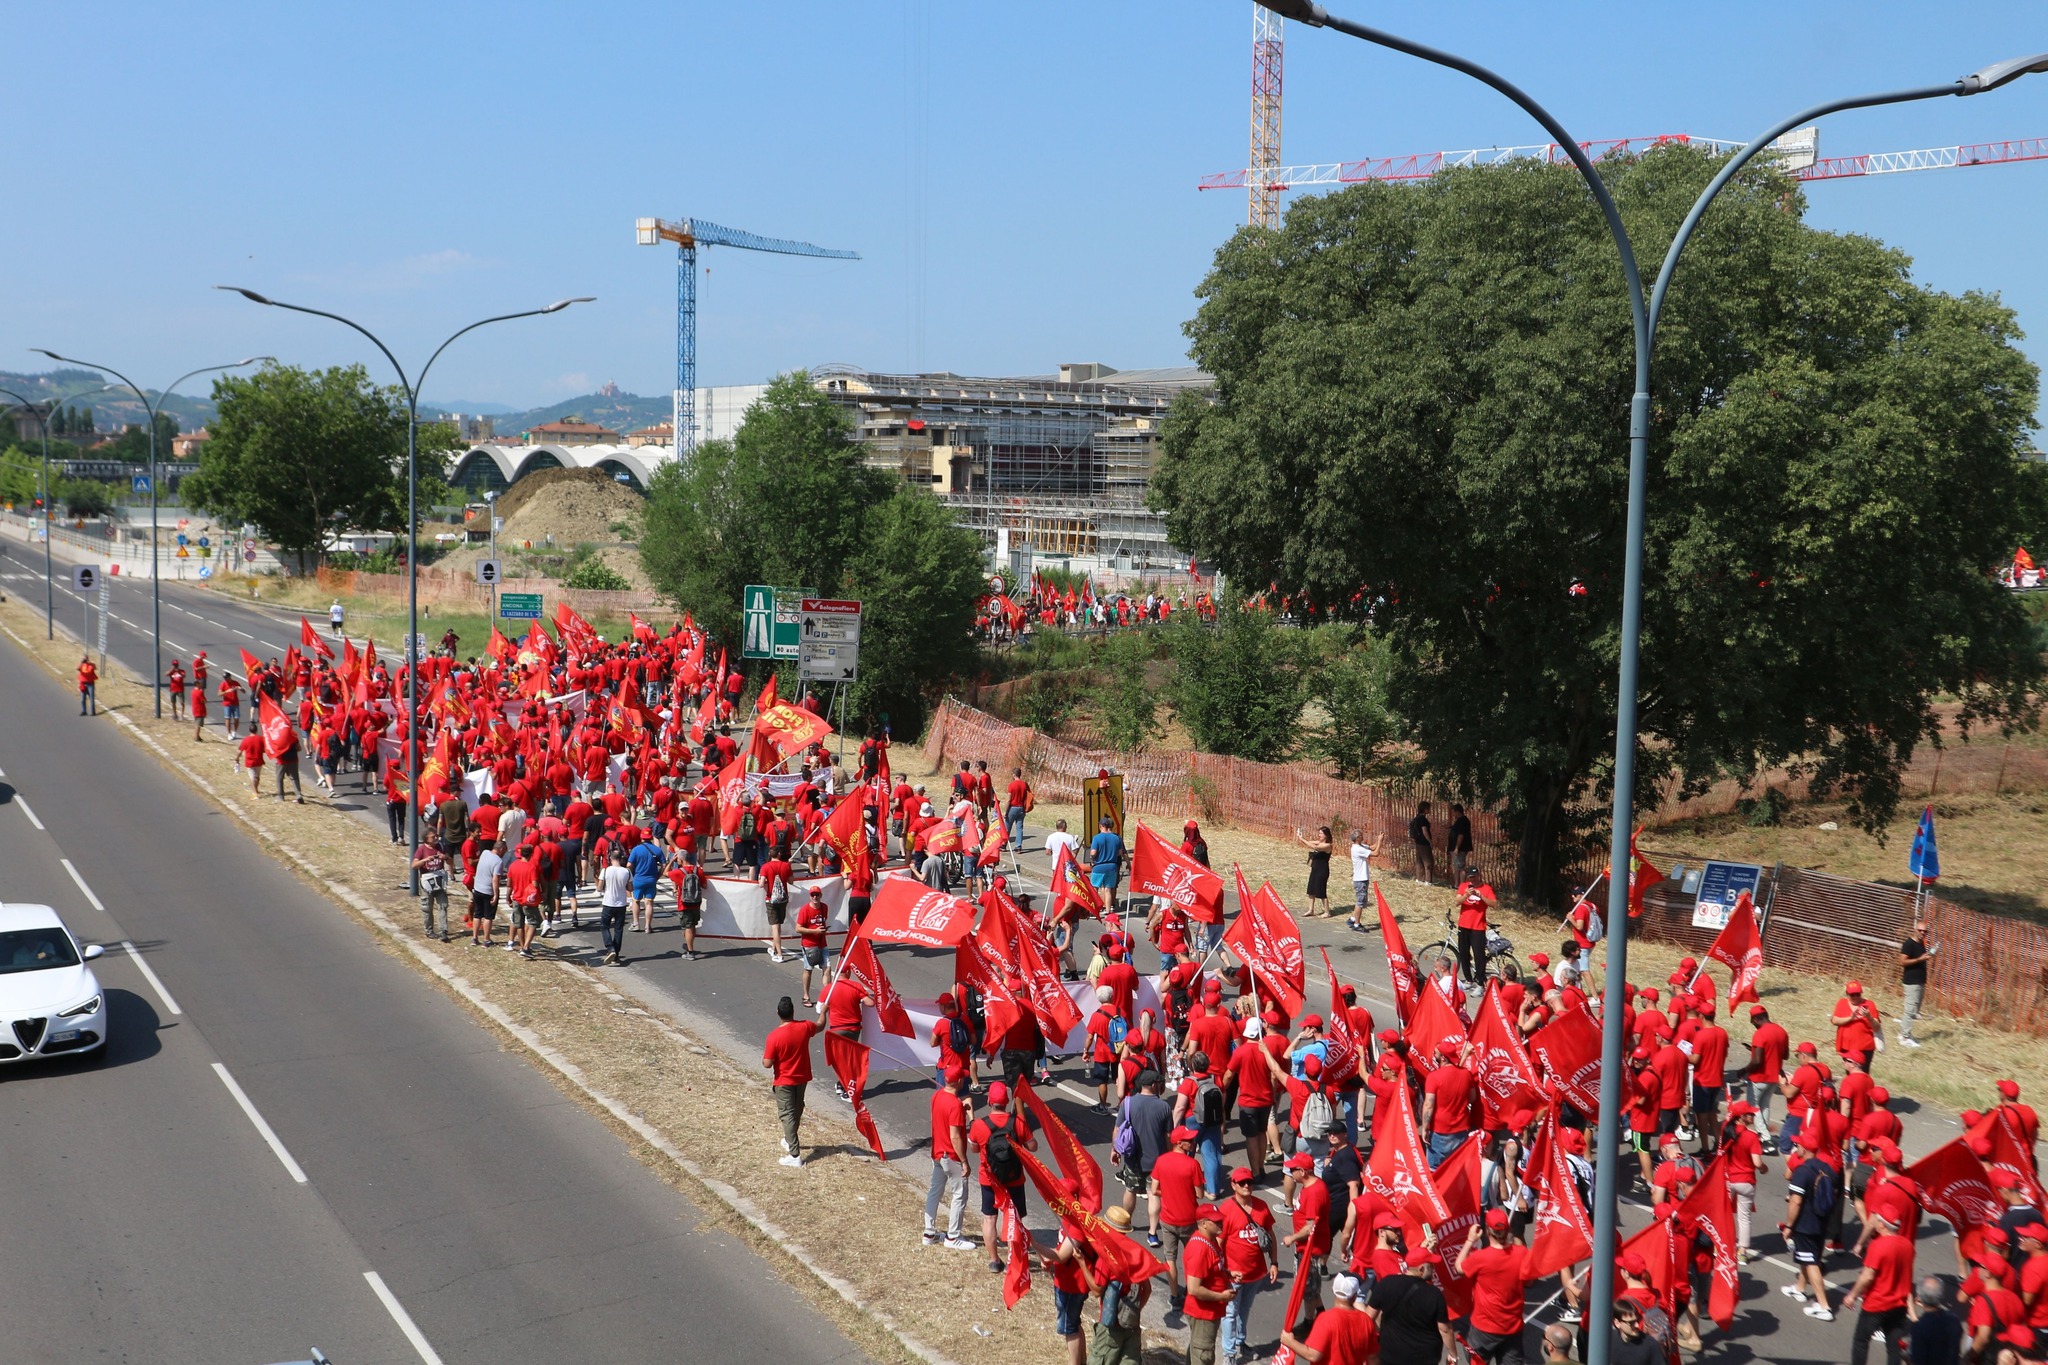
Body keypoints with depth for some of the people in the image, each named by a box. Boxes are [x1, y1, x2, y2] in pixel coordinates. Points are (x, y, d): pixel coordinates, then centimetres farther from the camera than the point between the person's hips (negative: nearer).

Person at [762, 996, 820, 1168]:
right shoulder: (804, 1027, -12)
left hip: (784, 1082, -5)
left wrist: (763, 1056, 1)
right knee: (797, 1111, 24)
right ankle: (791, 1140, 44)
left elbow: (767, 1063, -21)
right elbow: (820, 1026, 12)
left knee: (787, 1115, 0)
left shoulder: (774, 1036, -24)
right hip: (802, 1078, 5)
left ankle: (795, 1155, -4)